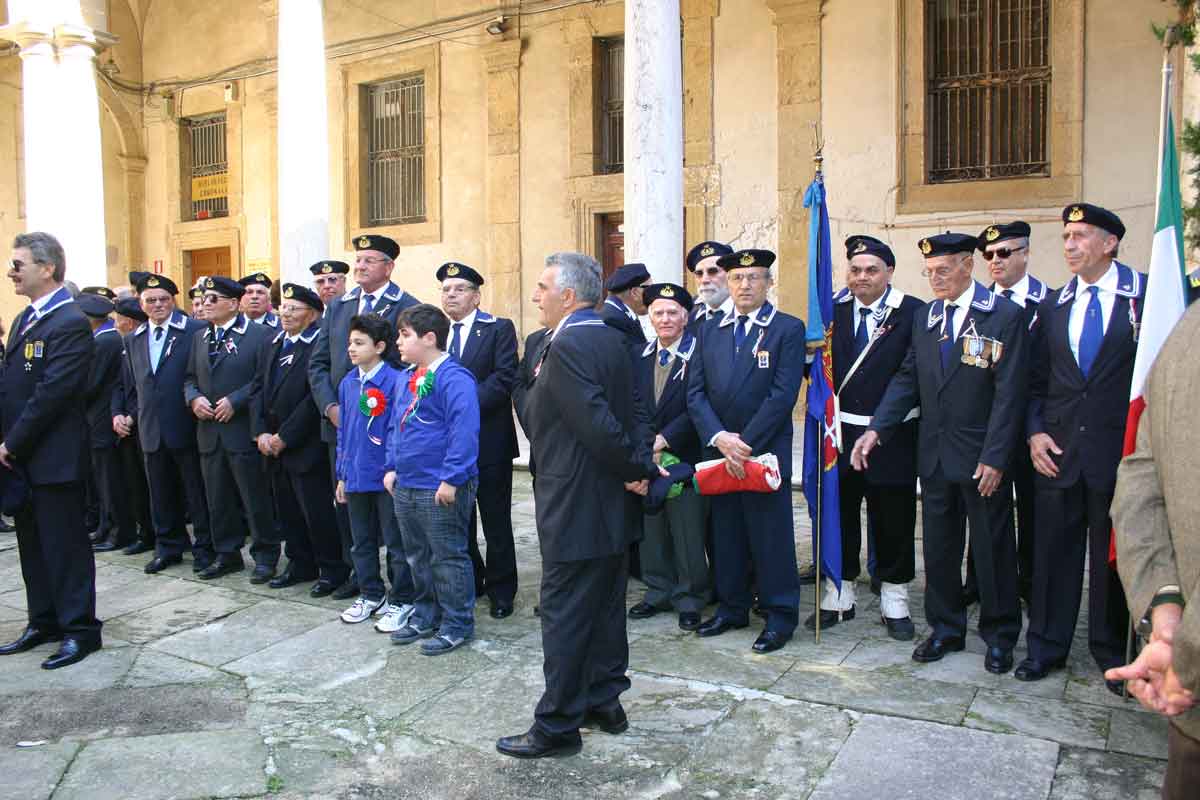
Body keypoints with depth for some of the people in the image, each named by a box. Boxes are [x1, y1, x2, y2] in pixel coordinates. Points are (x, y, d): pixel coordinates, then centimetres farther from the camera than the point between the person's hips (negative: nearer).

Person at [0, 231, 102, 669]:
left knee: (65, 544, 0)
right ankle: (44, 621, 29)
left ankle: (80, 629, 11)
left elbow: (52, 393, -20)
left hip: (53, 456, -9)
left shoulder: (70, 323, -16)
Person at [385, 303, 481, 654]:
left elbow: (464, 431, -23)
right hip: (405, 486, 9)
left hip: (440, 490, -9)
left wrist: (451, 479, -24)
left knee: (448, 558, 3)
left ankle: (457, 624, 15)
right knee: (418, 556, 19)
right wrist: (392, 467, 12)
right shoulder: (405, 378, 11)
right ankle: (425, 616, 34)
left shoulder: (453, 378, -17)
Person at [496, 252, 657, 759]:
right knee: (606, 607, 18)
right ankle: (604, 702, 32)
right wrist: (642, 464, -2)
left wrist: (635, 468, -12)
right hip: (612, 506, 9)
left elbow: (599, 425, -26)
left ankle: (557, 727, 13)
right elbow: (632, 412, 8)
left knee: (564, 616, 2)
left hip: (574, 508, -9)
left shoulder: (566, 347, -20)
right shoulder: (612, 340, 9)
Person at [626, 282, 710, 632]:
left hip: (685, 456, -5)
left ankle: (690, 599, 19)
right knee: (651, 531, 14)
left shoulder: (698, 354, -7)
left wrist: (665, 439, -18)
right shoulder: (639, 357, 9)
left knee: (688, 533, 4)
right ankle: (658, 592, 29)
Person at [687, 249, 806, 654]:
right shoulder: (710, 332, 11)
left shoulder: (788, 329, -3)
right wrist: (719, 438, -10)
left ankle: (780, 615, 15)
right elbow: (695, 392, 5)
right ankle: (732, 607, 27)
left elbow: (783, 394, -11)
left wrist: (746, 443, -15)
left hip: (766, 451, -4)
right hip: (719, 450, 5)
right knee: (726, 533, 12)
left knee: (771, 534, 2)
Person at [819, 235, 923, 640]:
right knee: (839, 514, 12)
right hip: (841, 431, 3)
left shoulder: (912, 312, -6)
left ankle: (894, 603, 25)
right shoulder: (833, 310, 6)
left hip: (893, 435, -3)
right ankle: (839, 597, 28)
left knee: (894, 519, 8)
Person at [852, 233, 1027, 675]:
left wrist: (994, 457, -16)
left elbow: (1009, 392, -12)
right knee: (939, 547, 13)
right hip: (935, 455, 5)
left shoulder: (1004, 316, -9)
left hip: (982, 459, -5)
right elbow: (907, 378, 8)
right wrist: (876, 428, -4)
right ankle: (946, 628, 28)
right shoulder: (924, 316, 9)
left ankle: (1000, 635, 25)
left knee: (993, 548, 8)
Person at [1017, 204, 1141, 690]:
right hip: (1057, 449, 3)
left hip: (1120, 449, -3)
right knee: (1053, 550, 9)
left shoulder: (1146, 295, -3)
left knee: (1113, 554, 8)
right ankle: (1046, 647, 23)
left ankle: (1111, 651, 26)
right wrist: (1035, 431, -1)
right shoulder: (1053, 304, 10)